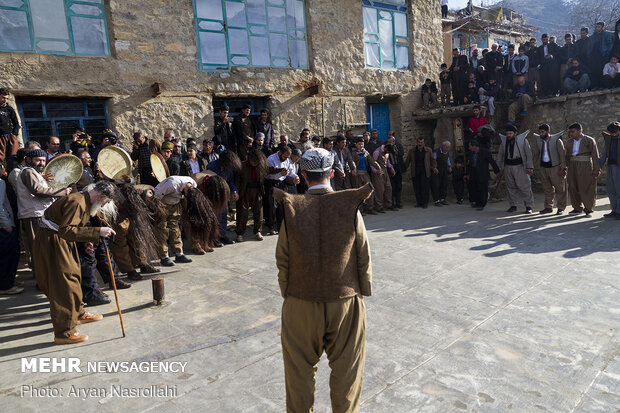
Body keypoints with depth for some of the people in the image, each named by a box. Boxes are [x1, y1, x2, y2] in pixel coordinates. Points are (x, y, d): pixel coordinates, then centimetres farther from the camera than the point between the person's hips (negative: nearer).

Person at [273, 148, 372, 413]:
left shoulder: (291, 209, -10)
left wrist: (287, 294, 9)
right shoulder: (350, 207, -10)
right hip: (345, 304, 0)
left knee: (300, 372, 20)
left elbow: (282, 261, -4)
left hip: (301, 305, 1)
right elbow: (364, 258, -4)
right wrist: (364, 291, 9)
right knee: (346, 372, 19)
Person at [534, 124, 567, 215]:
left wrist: (563, 168, -12)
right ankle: (548, 207, 18)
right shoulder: (538, 140, 7)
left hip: (555, 167, -5)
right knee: (547, 189, 10)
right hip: (543, 168, 5)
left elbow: (562, 155, -8)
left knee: (559, 189, 0)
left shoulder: (557, 140, -7)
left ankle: (561, 208, 7)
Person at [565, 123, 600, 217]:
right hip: (573, 166, 5)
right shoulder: (569, 142, 12)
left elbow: (595, 156, -5)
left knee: (587, 188, -3)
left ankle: (588, 210, 5)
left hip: (586, 166, -5)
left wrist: (596, 169, -10)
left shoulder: (589, 140, -2)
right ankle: (577, 208, 16)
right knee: (573, 188, 4)